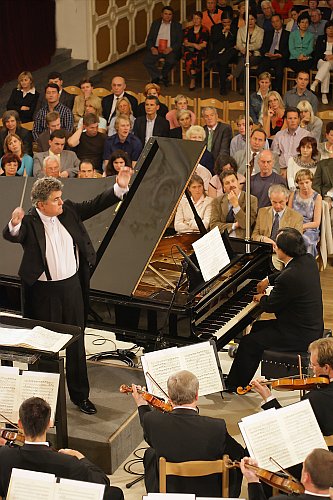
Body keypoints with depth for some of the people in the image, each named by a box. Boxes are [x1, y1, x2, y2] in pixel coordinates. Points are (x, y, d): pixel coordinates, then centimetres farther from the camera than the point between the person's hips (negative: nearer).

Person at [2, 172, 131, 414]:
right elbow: (11, 236, -34)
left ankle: (80, 394, 28)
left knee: (76, 342, 15)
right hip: (45, 292, -5)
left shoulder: (68, 211, -1)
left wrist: (120, 188, -6)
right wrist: (14, 224, -57)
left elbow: (95, 205, 5)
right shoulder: (30, 222, -17)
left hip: (72, 285, 5)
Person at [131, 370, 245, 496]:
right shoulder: (217, 427, -28)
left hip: (167, 493, 2)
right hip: (209, 494, -1)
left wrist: (142, 405, 23)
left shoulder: (153, 421, -21)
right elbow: (239, 455, -10)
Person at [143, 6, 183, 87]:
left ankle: (163, 76, -2)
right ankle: (160, 77, -4)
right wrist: (152, 48, -11)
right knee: (146, 61, -24)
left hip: (170, 50, -2)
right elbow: (149, 39, 10)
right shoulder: (155, 23, 13)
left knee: (171, 61, -34)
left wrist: (170, 49, -17)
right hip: (156, 49, 2)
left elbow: (179, 41, 1)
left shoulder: (177, 26, 8)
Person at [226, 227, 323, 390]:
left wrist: (261, 298, 6)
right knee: (258, 327, 24)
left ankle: (235, 384, 15)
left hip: (300, 336, -10)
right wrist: (268, 280, 24)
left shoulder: (288, 278, -30)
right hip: (313, 326, 10)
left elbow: (270, 305, -15)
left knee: (248, 343, -2)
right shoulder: (308, 260, -2)